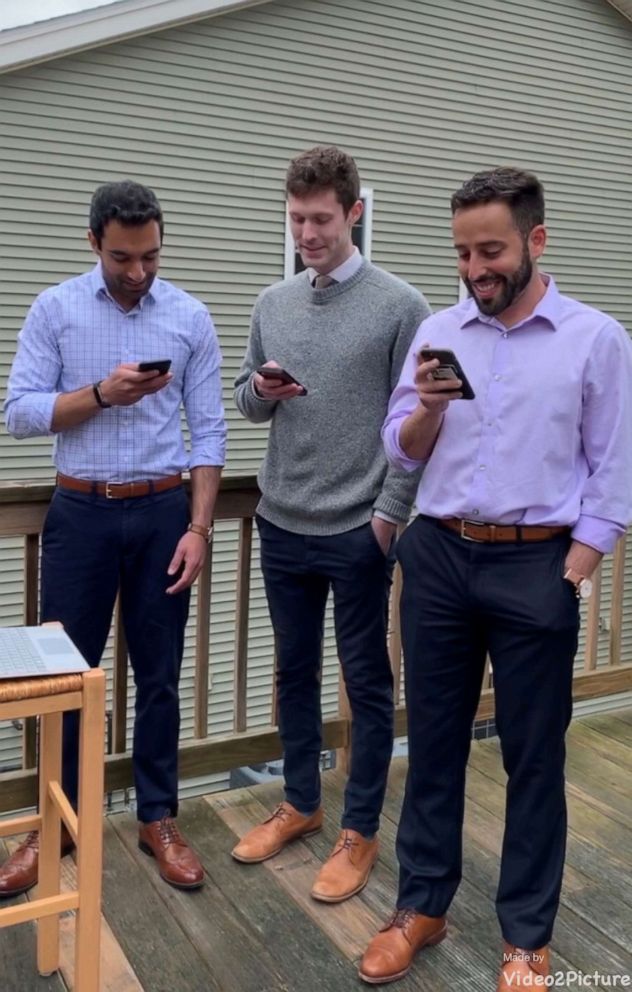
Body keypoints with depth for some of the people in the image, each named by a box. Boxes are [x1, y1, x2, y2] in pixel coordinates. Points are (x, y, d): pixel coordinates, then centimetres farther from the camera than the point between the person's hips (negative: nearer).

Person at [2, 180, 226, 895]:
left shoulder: (190, 318, 1)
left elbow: (209, 431, 0)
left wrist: (198, 526, -7)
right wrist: (101, 393, -18)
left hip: (161, 513, 1)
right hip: (80, 513, 0)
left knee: (158, 676, 9)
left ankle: (158, 819, 25)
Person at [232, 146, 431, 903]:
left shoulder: (399, 306, -7)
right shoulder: (273, 303, 8)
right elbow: (245, 402, 14)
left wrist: (389, 515, -11)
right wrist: (260, 390, -9)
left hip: (357, 532, -5)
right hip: (282, 527, 5)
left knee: (366, 683, 7)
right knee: (294, 671, 16)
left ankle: (360, 831, 21)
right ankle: (300, 803, 34)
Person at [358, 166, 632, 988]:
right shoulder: (437, 332, 6)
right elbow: (402, 454, 7)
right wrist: (428, 406, -13)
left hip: (536, 565, -3)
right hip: (438, 558, 3)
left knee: (533, 757, 8)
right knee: (434, 741, 12)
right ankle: (421, 906, 30)